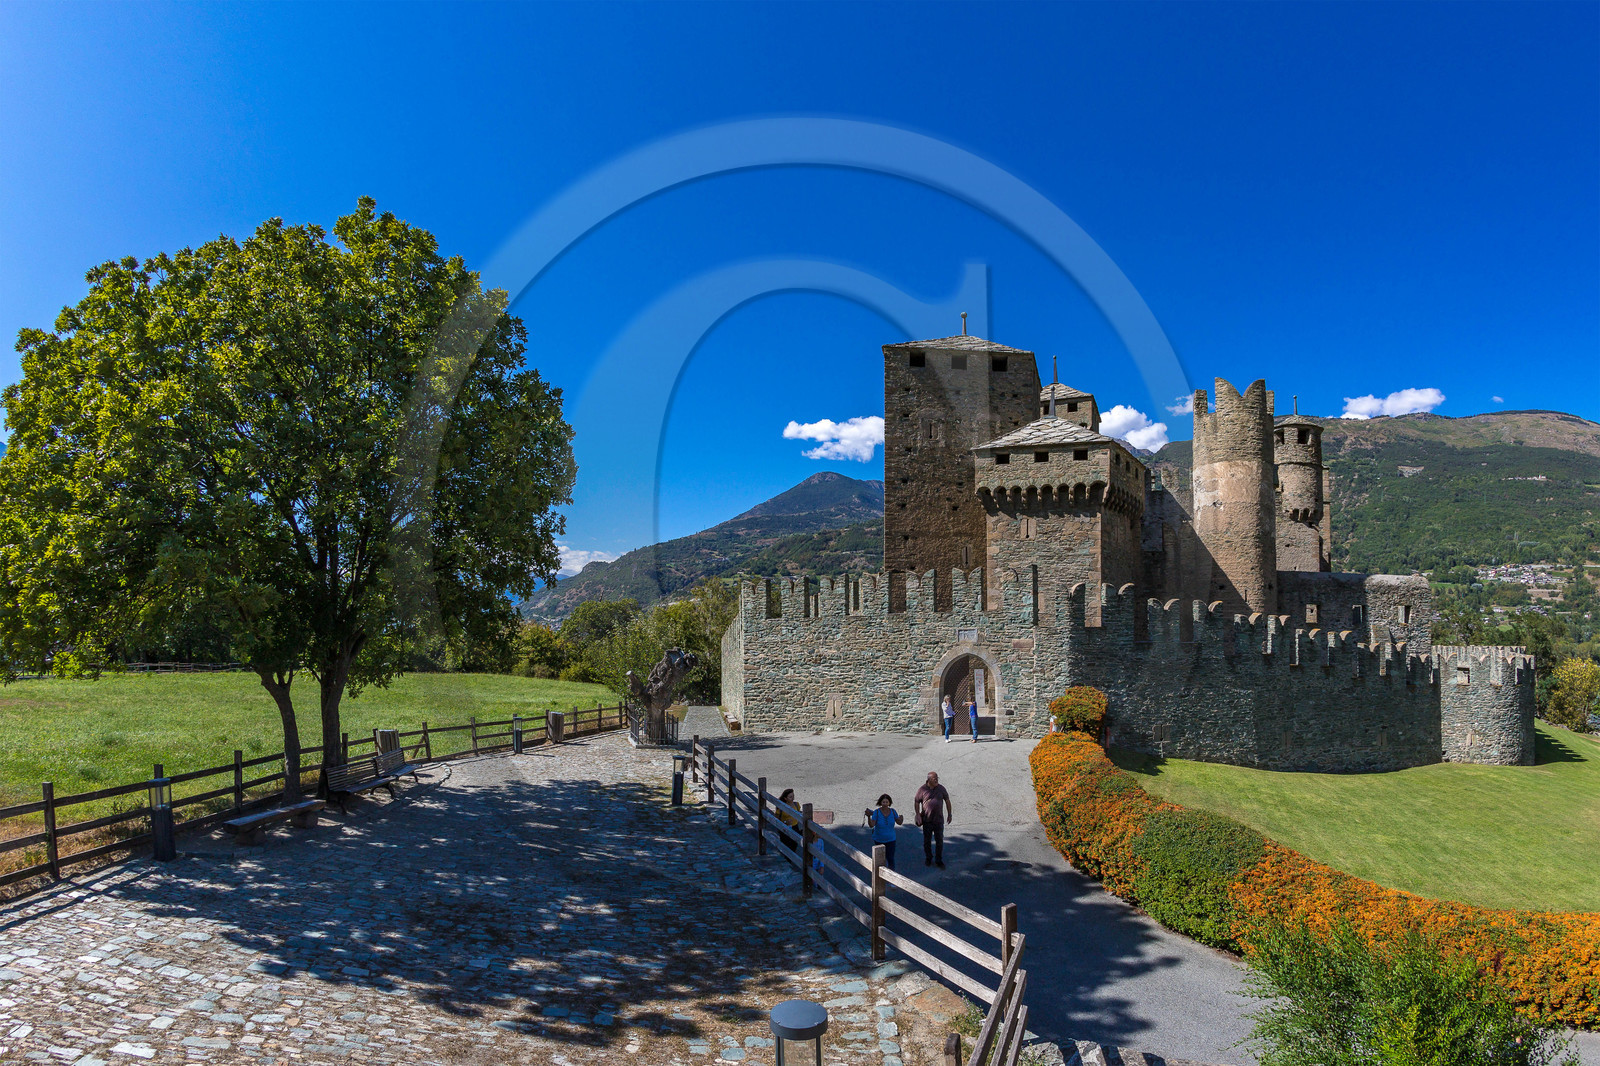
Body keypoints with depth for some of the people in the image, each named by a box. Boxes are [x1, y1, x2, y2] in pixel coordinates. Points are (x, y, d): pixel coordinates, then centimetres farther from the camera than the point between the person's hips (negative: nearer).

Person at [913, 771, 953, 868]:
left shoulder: (941, 788, -2)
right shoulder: (922, 789, -8)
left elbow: (947, 800, 8)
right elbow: (917, 802, 1)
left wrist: (950, 814, 8)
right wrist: (918, 815, -5)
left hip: (939, 819, 1)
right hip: (927, 820, -1)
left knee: (939, 841, 3)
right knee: (927, 841, 11)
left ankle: (939, 860, 15)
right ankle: (928, 858, 29)